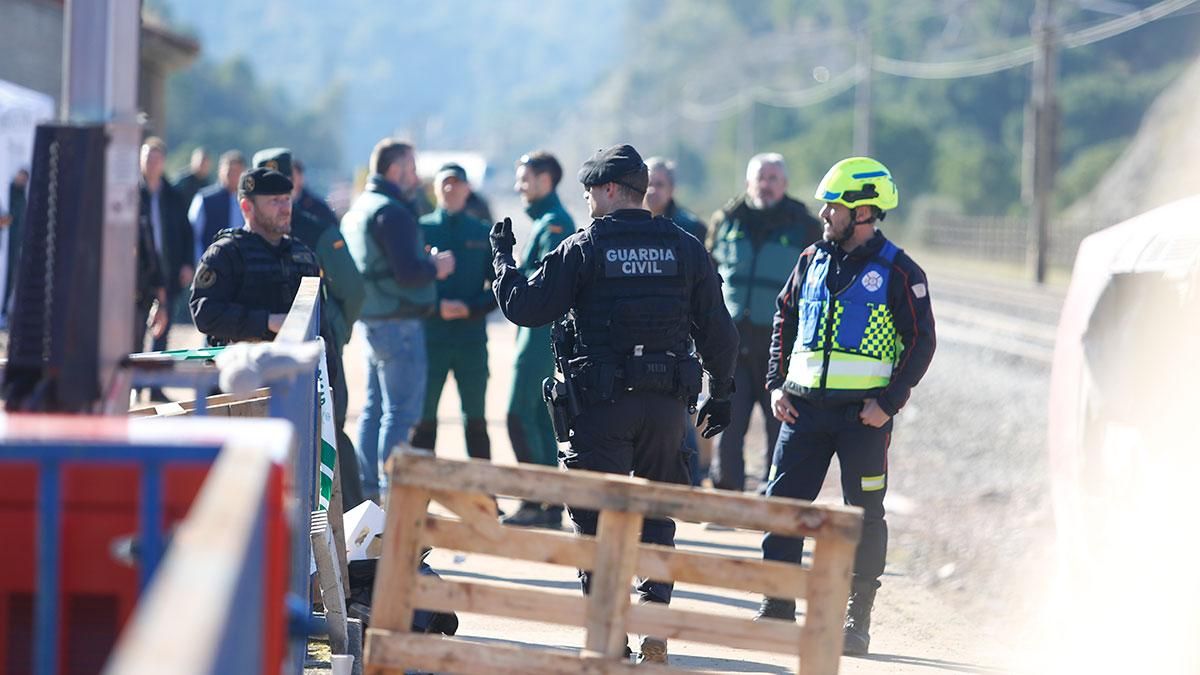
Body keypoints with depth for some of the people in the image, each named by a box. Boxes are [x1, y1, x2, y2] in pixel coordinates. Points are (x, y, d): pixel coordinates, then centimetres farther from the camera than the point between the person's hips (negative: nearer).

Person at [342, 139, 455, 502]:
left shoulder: (357, 209, 15)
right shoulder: (392, 212, -17)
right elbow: (407, 273, -23)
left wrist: (425, 263, 15)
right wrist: (437, 267, -5)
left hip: (371, 319, 10)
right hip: (398, 323, -10)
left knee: (374, 408, 16)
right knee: (400, 411, -6)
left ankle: (367, 488, 20)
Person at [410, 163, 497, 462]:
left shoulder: (483, 233, 8)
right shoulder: (421, 229, 4)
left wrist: (469, 308, -12)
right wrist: (436, 307, -16)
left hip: (472, 339, 1)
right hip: (429, 336, -1)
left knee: (476, 421, 5)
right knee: (424, 420, 0)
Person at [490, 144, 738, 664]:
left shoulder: (583, 248, -6)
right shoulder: (684, 248, 5)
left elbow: (523, 307, -3)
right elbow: (718, 330, 7)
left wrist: (503, 258, 14)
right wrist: (720, 395, 18)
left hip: (601, 404, -3)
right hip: (666, 404, 3)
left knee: (596, 515, 3)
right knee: (655, 515, 14)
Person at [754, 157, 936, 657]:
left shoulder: (897, 272, -6)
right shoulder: (813, 260, 9)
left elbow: (921, 341, -5)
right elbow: (785, 319, 17)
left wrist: (889, 402, -12)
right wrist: (777, 384, 7)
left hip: (864, 412, -4)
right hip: (804, 406, 5)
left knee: (864, 514, 3)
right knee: (782, 503, 0)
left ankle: (857, 619, 12)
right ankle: (777, 609, 6)